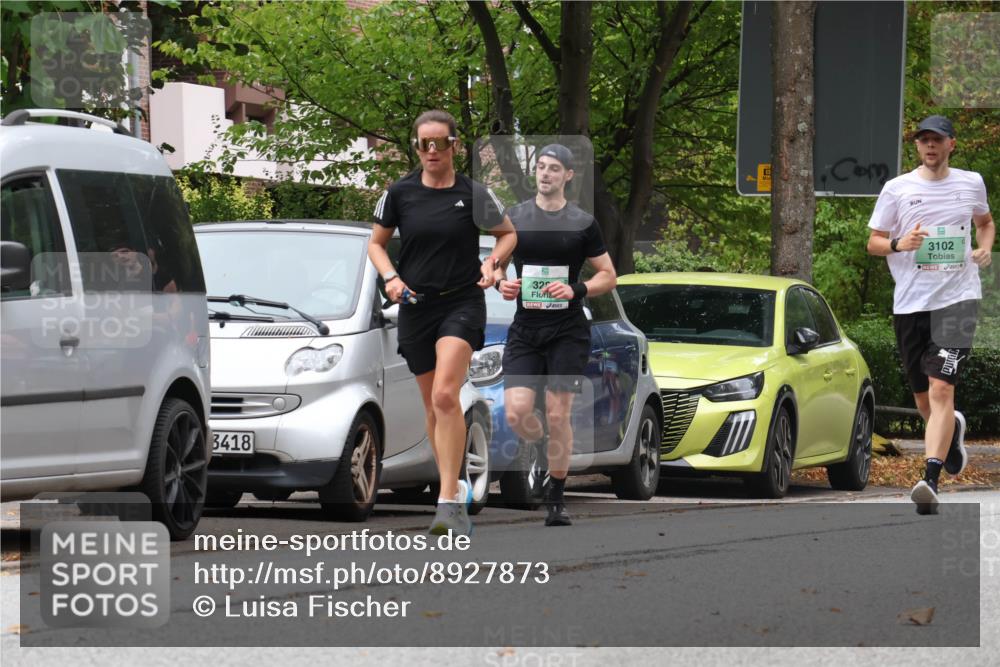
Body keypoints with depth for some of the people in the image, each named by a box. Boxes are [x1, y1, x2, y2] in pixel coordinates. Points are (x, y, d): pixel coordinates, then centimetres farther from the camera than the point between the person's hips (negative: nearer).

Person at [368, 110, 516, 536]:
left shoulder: (473, 194, -1)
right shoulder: (400, 193, 3)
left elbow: (508, 233, 14)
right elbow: (376, 243, 14)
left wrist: (492, 262, -5)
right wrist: (390, 277, -4)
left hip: (462, 304, -4)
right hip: (416, 306, 4)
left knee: (445, 395, -21)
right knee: (432, 405, 10)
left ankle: (449, 501, -24)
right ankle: (455, 488, 27)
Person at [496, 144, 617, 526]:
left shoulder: (582, 224, 1)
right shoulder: (515, 218, 6)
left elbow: (609, 276, 5)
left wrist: (576, 290, -13)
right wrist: (501, 282, -5)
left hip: (568, 329, -2)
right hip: (525, 327, 2)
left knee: (558, 415, -4)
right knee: (516, 413, -12)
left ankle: (556, 497, 9)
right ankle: (537, 443, 24)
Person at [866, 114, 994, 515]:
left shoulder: (971, 183, 8)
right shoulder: (897, 189, 4)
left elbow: (985, 221, 27)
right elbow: (873, 242, 7)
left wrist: (985, 248, 6)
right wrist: (899, 244, -14)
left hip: (958, 298, -2)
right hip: (909, 302, 2)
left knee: (941, 389, -18)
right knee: (923, 400, 10)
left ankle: (931, 479, -25)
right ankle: (953, 429, 46)